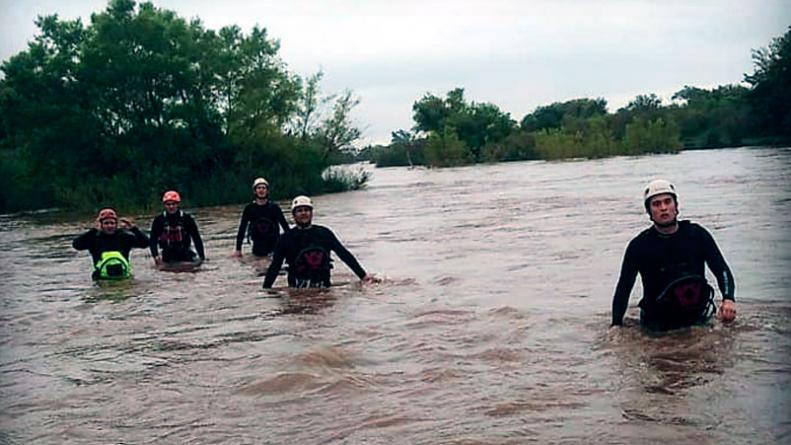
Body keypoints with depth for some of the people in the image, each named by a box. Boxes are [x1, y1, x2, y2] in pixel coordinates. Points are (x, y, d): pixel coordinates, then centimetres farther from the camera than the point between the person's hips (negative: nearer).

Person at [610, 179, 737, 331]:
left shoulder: (697, 234, 2)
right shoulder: (639, 245, -2)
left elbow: (722, 270, 1)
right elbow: (624, 287, -2)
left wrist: (728, 299, -19)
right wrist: (616, 324, -13)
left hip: (697, 317, 1)